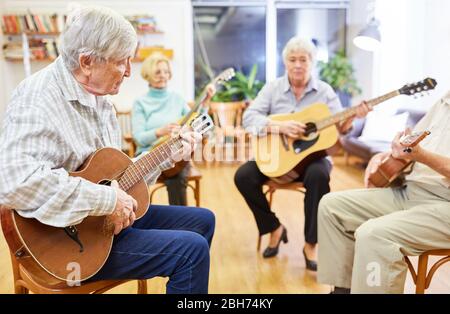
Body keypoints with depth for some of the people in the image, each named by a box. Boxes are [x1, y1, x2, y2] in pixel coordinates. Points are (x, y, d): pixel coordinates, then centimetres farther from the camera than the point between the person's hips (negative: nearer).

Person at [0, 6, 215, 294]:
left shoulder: (99, 100, 9)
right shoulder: (39, 99, -21)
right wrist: (106, 200, -32)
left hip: (113, 216, 9)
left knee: (203, 220, 14)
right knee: (192, 249, -17)